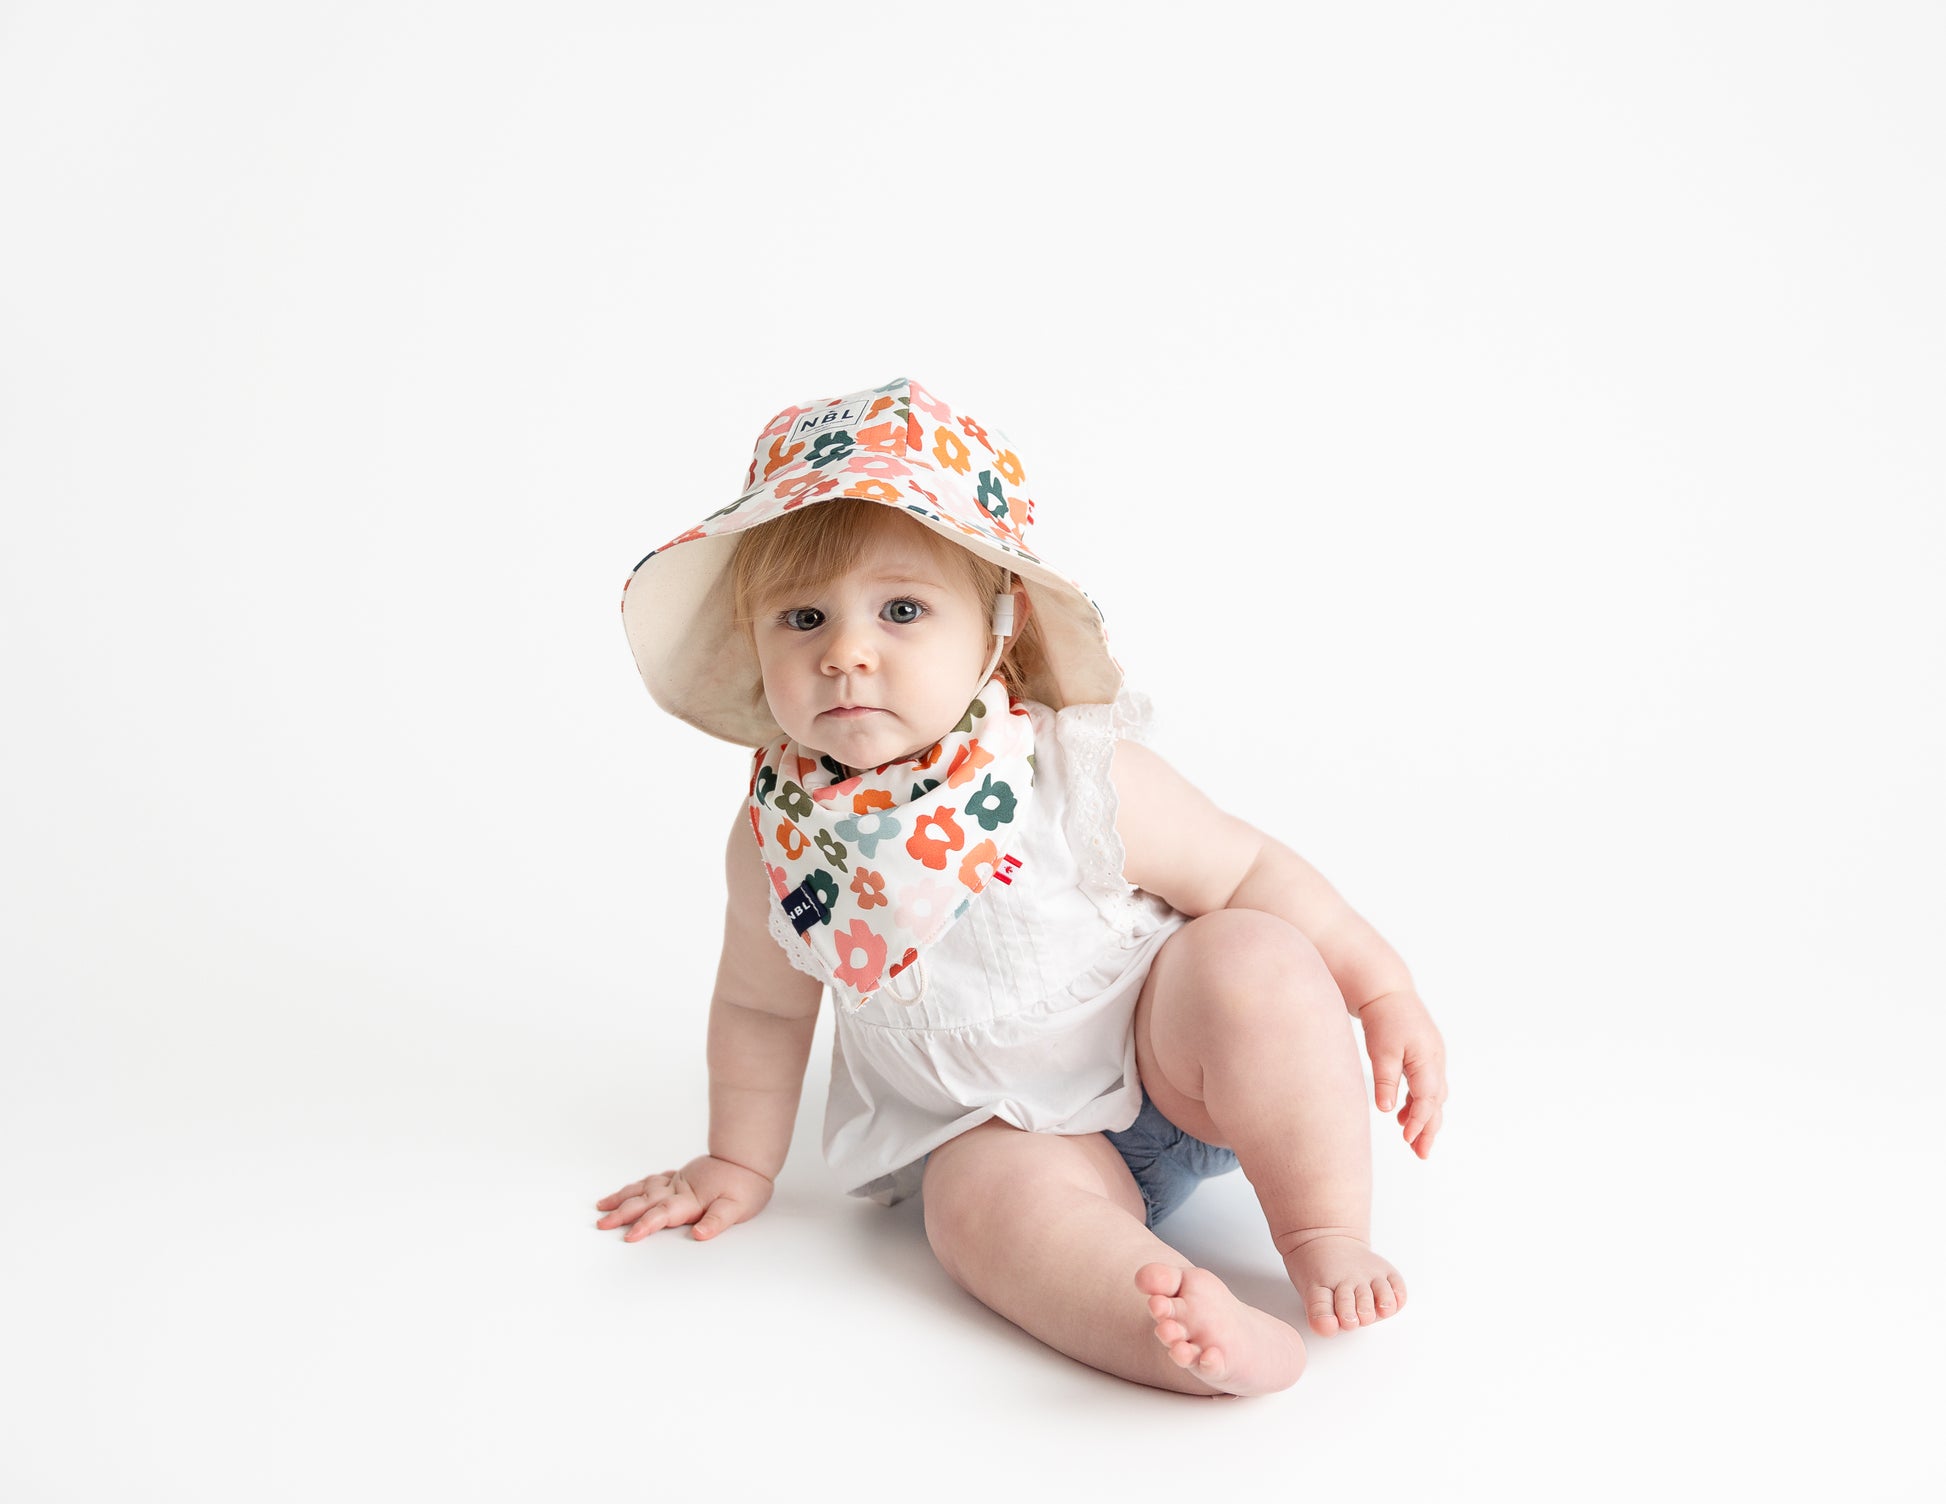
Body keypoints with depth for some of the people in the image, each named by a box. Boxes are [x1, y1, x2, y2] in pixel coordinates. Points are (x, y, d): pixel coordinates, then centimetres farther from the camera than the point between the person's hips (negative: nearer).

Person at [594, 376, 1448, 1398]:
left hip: (1167, 1064, -1)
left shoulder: (1080, 776, -22)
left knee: (1256, 960, -28)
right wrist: (739, 1164, 13)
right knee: (990, 1201, -31)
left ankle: (1329, 1236, -14)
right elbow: (761, 1005, 5)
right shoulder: (776, 838, -13)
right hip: (994, 1130, 2)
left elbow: (1248, 870, -10)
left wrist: (1382, 989, -10)